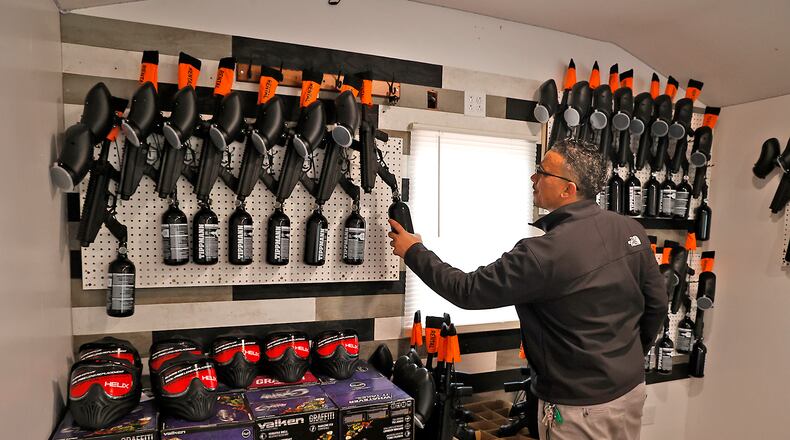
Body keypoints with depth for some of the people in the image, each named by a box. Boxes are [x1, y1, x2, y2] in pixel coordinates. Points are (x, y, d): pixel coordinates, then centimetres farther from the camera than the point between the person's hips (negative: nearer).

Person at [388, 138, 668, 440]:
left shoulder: (546, 253, -28)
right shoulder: (631, 229, -6)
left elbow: (468, 291, -20)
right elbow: (657, 303, 4)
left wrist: (414, 252, -8)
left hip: (580, 407, -7)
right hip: (632, 389, 7)